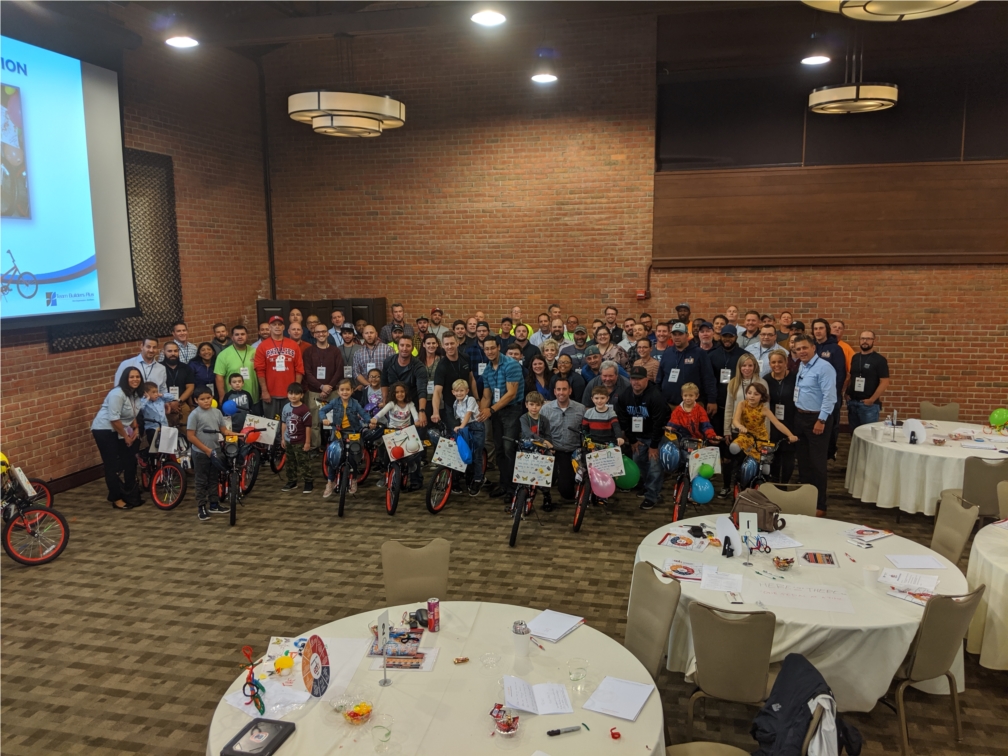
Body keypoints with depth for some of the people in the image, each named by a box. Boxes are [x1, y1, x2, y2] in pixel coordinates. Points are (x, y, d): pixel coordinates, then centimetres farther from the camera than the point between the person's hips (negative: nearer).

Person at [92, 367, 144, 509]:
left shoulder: (136, 394, 5)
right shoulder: (117, 394, -23)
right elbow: (114, 418, -25)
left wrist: (135, 429, 0)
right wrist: (125, 436, -17)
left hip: (119, 431, 9)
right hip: (104, 430, -9)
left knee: (130, 461, 8)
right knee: (112, 465, -5)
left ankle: (130, 495, 20)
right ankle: (116, 499, 3)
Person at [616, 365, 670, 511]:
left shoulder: (655, 396, -27)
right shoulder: (623, 396, -9)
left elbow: (658, 423, -24)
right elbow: (623, 420, -1)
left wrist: (654, 445, -20)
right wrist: (632, 440, 1)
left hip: (656, 435, -6)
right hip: (638, 435, 6)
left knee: (654, 464, -10)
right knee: (638, 460, 11)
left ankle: (652, 495, -1)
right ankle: (646, 484, 34)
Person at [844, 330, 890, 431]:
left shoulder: (880, 360, -6)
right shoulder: (855, 358, 10)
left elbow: (884, 383, -11)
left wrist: (872, 400, -14)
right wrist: (846, 393, 1)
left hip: (869, 404, -5)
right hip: (852, 402, 5)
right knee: (854, 433, 12)